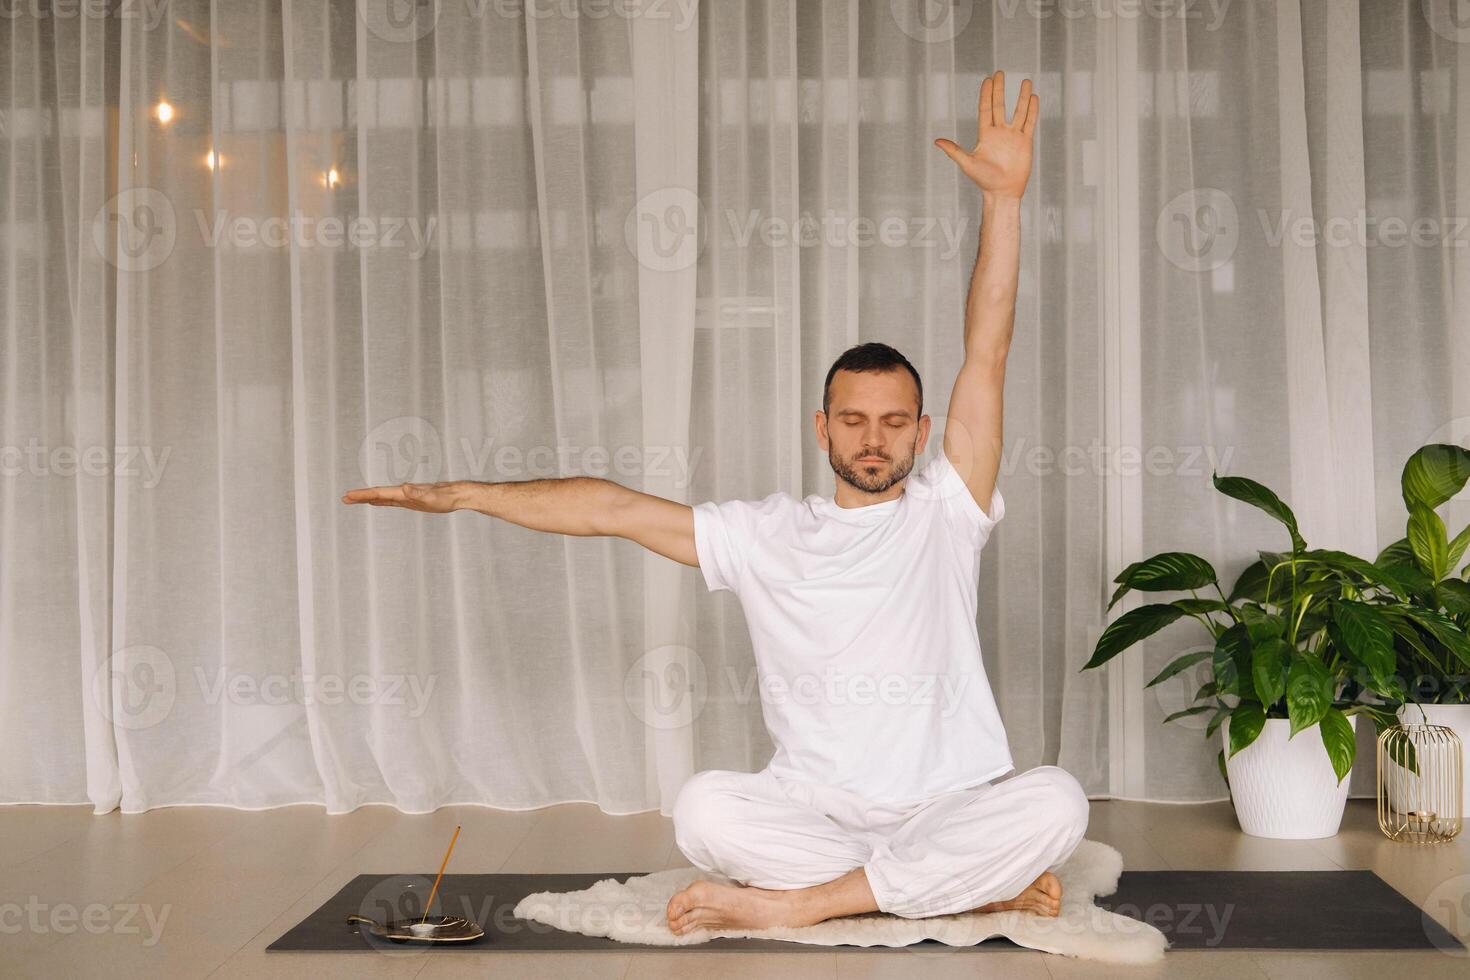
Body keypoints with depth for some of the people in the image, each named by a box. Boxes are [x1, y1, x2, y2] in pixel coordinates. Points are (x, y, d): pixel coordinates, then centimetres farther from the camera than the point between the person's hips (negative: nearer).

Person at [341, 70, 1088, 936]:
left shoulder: (945, 513, 4)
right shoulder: (767, 535, 9)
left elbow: (987, 359, -4)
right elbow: (616, 509, 8)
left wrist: (1004, 199, -11)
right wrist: (462, 494, 6)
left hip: (952, 809, -1)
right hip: (813, 812, 1)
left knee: (1056, 800, -31)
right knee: (705, 807, -29)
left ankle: (792, 903, -24)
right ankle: (989, 888, -21)